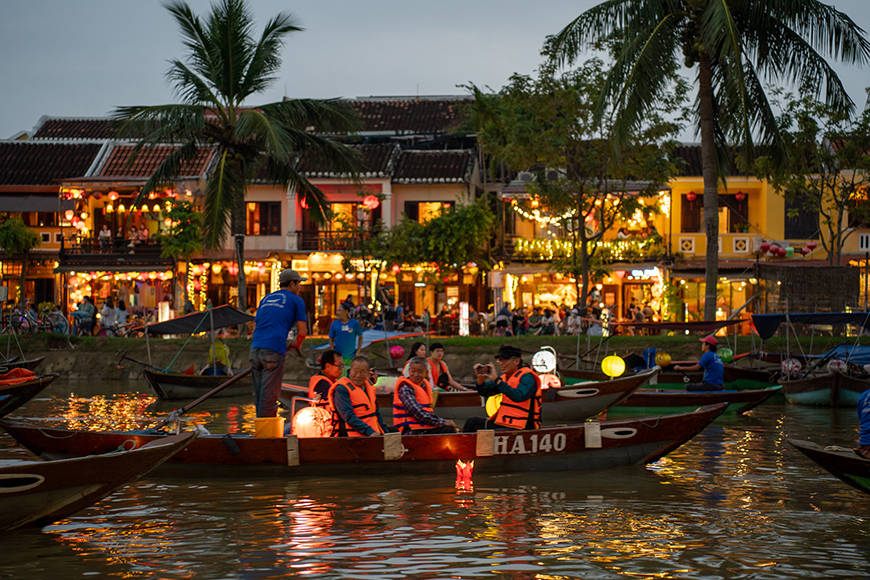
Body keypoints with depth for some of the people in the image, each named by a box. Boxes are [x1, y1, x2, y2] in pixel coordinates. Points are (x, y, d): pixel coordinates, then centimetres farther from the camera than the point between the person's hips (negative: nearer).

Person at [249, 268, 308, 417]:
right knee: (269, 395, -6)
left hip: (255, 348, 6)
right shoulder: (296, 300, 8)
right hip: (274, 350, -6)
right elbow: (302, 331, 4)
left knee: (259, 394, 11)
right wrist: (296, 345, 23)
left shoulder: (265, 299, 25)